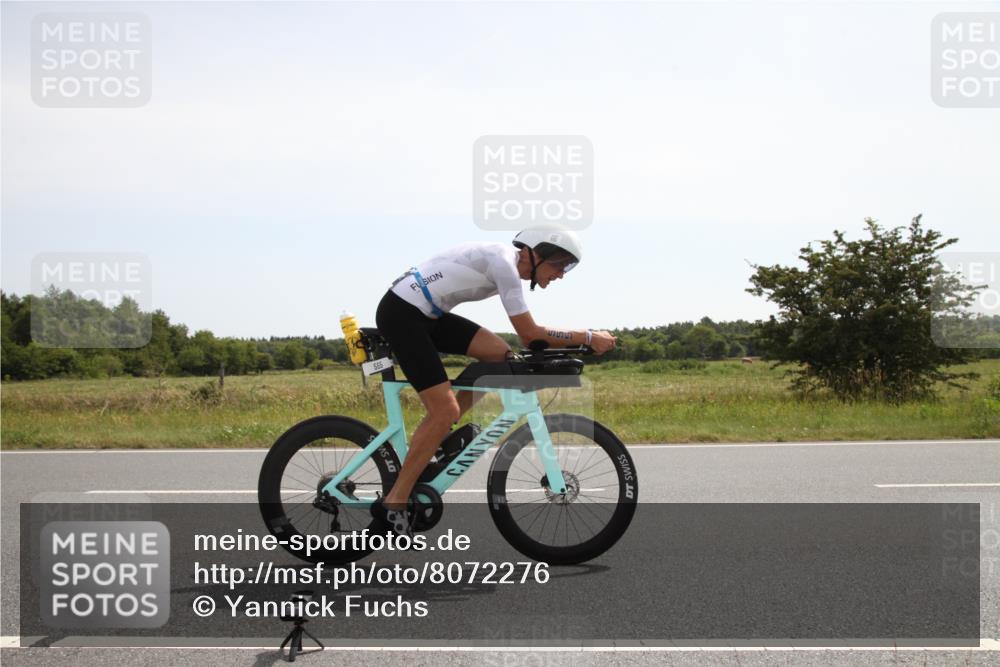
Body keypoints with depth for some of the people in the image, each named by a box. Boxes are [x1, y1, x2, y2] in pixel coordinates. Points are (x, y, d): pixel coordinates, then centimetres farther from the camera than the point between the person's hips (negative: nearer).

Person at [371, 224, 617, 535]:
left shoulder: (507, 261, 12)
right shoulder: (504, 263, -17)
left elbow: (527, 336, 19)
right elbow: (531, 333, -15)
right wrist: (589, 337, -10)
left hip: (425, 314, 9)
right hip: (400, 313, -9)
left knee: (501, 355, 2)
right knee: (446, 410, -12)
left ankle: (433, 435, 9)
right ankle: (393, 503, -6)